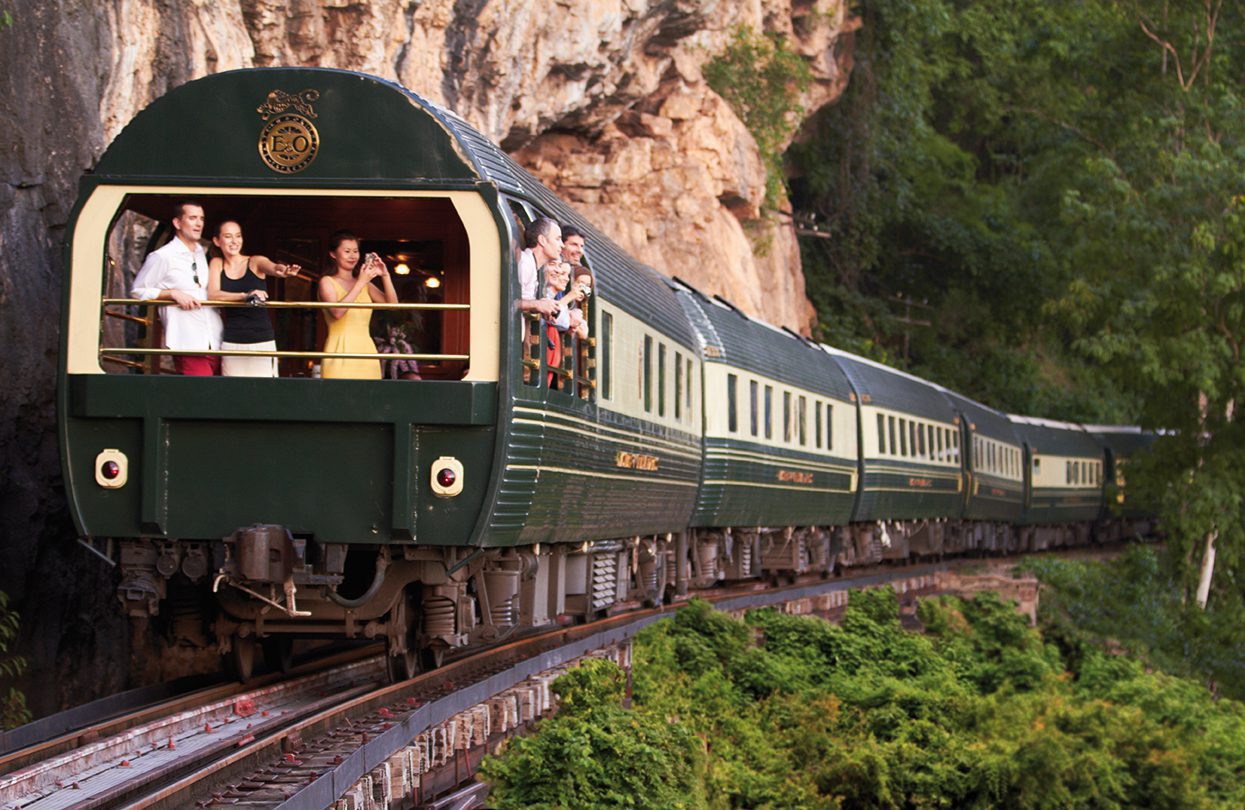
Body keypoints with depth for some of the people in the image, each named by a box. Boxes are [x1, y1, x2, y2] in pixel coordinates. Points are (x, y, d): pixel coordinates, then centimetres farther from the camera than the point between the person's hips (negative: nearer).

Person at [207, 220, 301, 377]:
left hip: (262, 342, -1)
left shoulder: (255, 262, 3)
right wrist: (245, 296, -24)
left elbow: (271, 267, -19)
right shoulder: (217, 264, 8)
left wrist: (281, 269, -46)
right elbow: (213, 295, -7)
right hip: (231, 344, 1)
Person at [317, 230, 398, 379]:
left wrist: (385, 276, -6)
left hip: (366, 350, 4)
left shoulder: (365, 284, 16)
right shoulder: (328, 282, 3)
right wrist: (360, 283, -15)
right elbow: (337, 312, -15)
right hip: (340, 351, -4)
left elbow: (392, 304, 5)